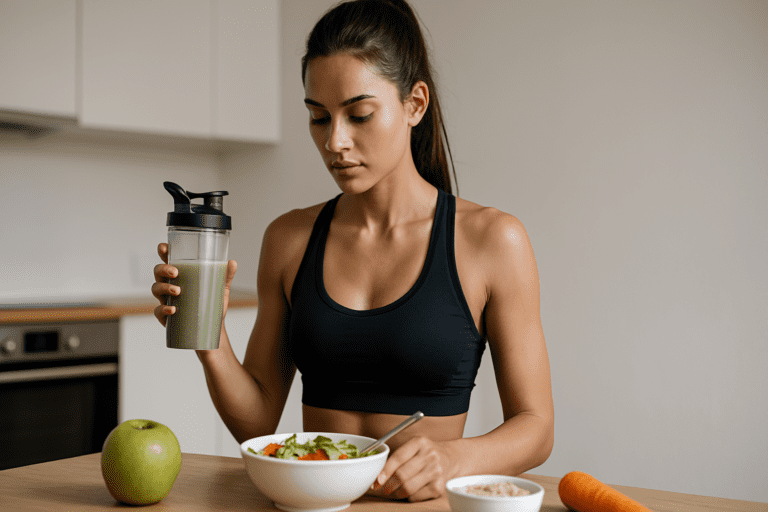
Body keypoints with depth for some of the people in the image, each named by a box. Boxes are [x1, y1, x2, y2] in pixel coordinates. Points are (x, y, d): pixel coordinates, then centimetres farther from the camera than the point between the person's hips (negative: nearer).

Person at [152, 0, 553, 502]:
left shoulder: (491, 240, -3)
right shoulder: (289, 238, 6)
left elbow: (535, 427, -1)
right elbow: (258, 423, 8)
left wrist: (453, 457, -19)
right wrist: (209, 338, -9)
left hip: (423, 504, -1)